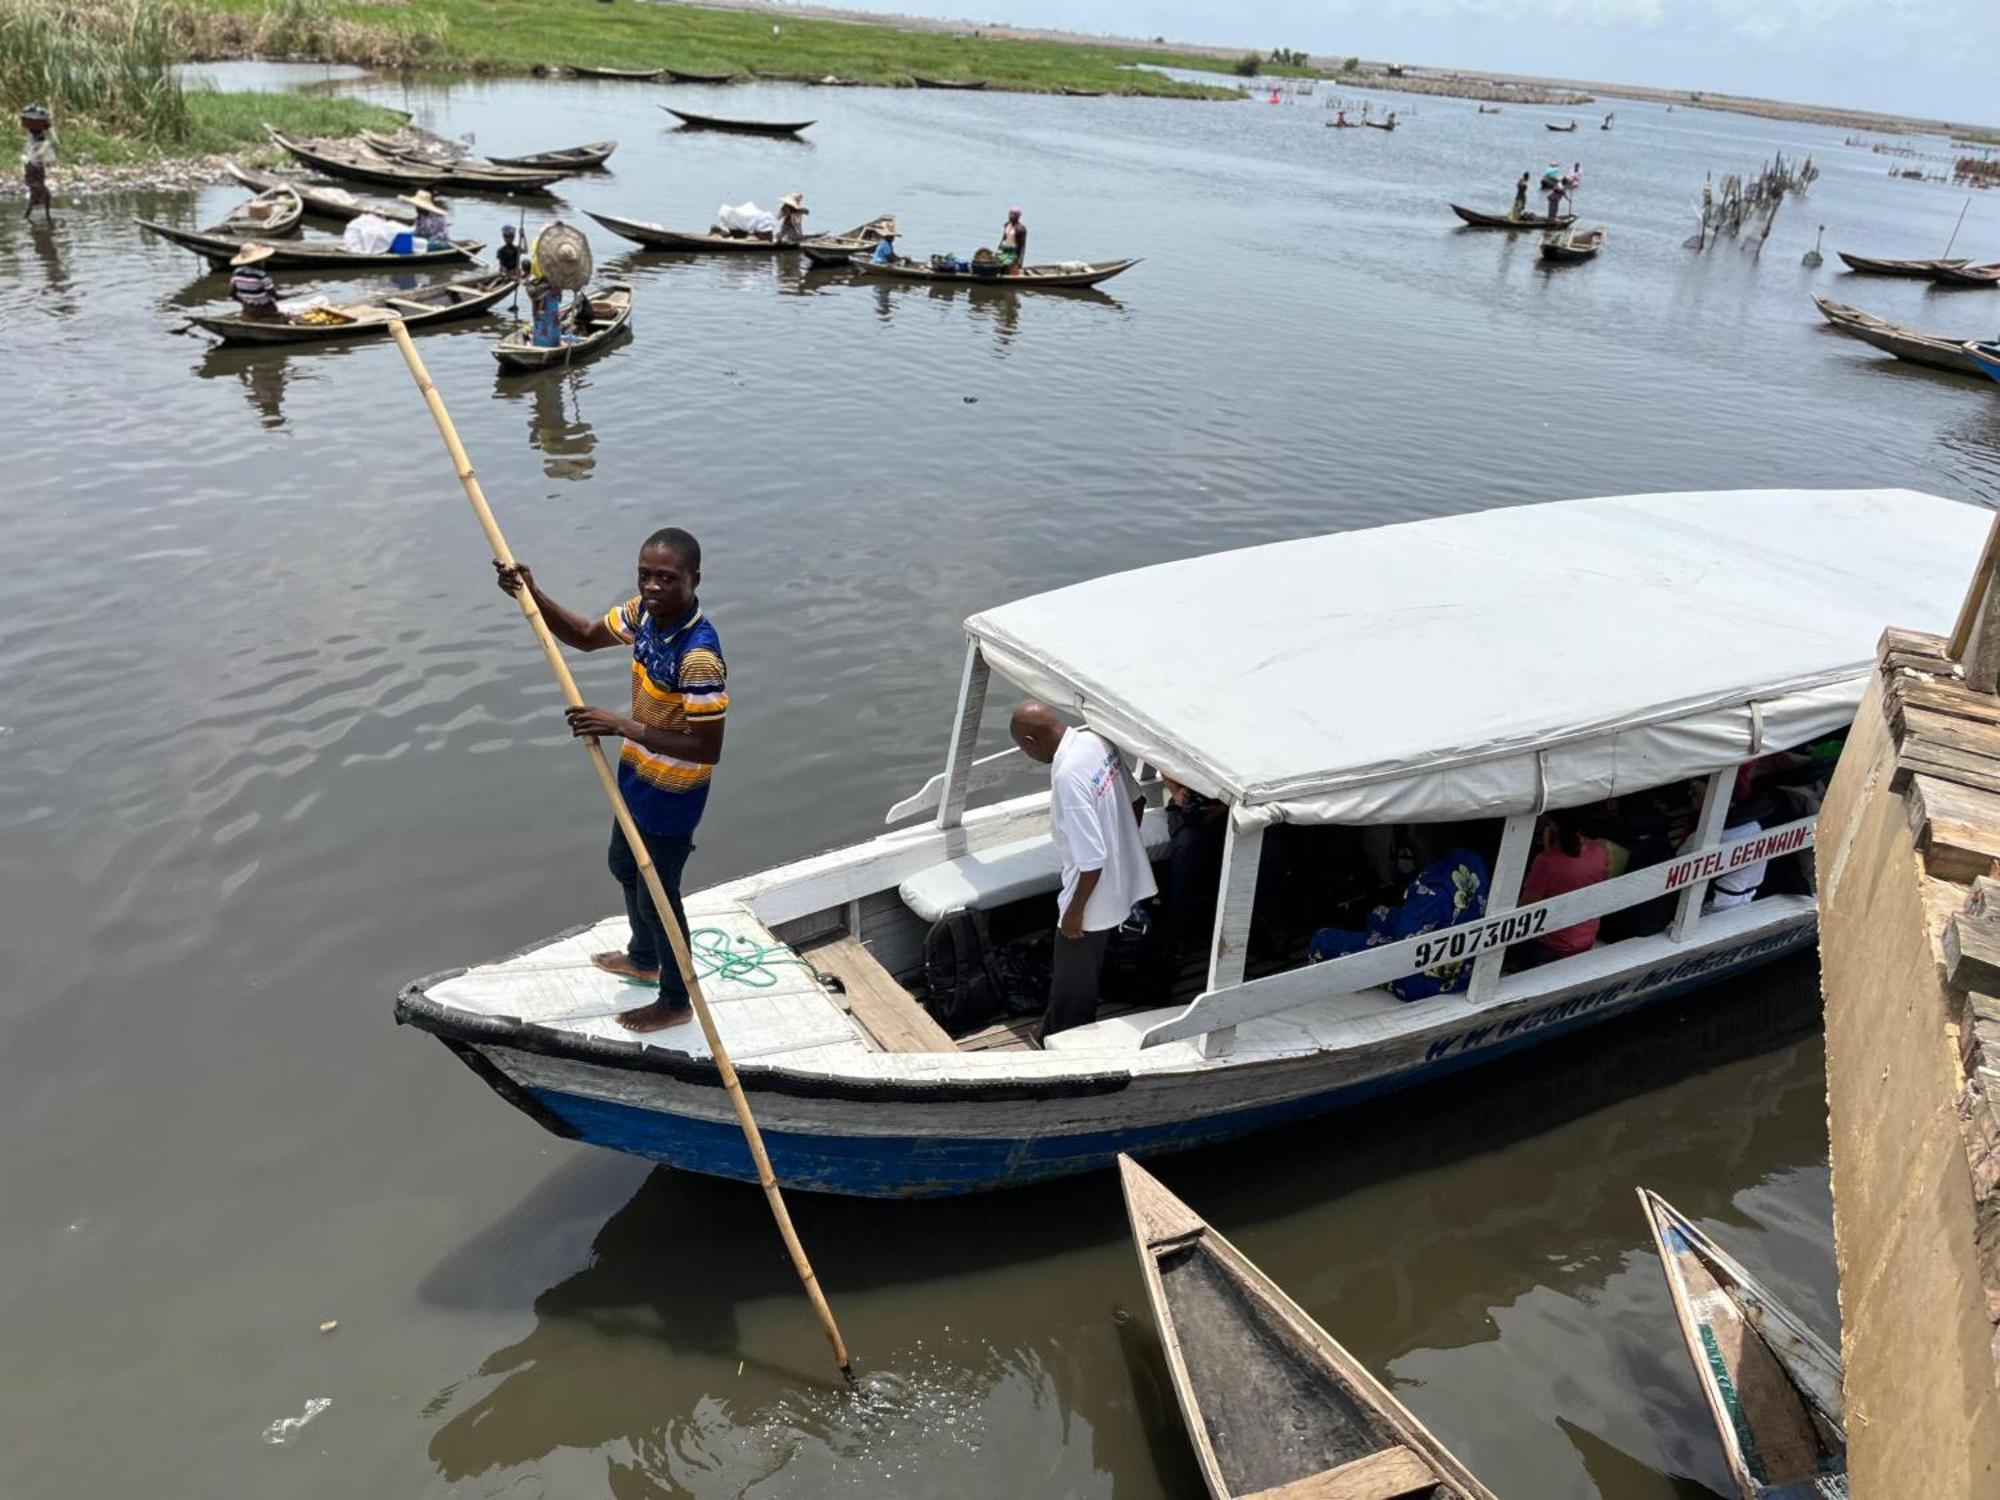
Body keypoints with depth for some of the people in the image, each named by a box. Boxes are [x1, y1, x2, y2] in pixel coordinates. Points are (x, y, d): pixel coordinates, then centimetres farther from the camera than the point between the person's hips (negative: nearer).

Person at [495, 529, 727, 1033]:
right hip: (637, 775, 9)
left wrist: (623, 727, -36)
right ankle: (643, 959, 55)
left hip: (672, 796, -9)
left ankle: (675, 1002, 32)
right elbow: (584, 636, 8)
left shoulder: (700, 655, -34)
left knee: (657, 894, 9)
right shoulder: (643, 612, -9)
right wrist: (533, 595, -9)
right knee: (625, 868, 29)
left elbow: (707, 749, -33)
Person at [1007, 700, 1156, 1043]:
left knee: (1073, 979, 16)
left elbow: (1092, 860, -30)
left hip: (1095, 896, -9)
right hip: (1121, 881, 9)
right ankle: (1054, 1034, 47)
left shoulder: (1069, 776, -32)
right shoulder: (1096, 740, -5)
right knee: (1082, 972, 28)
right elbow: (1137, 801, 8)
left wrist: (1074, 911, -16)